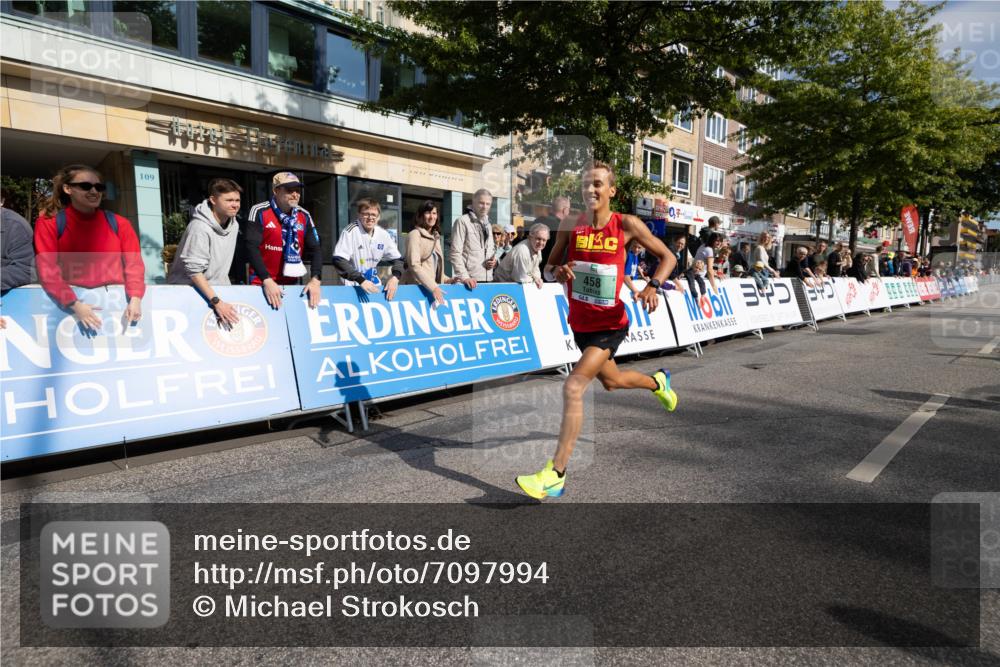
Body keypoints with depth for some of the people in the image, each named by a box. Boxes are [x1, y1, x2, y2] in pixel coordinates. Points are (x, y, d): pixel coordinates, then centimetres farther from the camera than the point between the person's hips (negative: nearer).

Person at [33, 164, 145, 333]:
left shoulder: (119, 223, 10)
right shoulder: (49, 223, 4)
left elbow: (134, 263, 4)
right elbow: (47, 269, -4)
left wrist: (135, 298, -14)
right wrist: (74, 305, -18)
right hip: (72, 303, -2)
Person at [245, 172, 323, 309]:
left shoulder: (304, 216, 4)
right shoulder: (260, 212, -9)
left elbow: (315, 249, 2)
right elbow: (251, 247, -15)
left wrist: (315, 280, -12)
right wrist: (267, 280, -25)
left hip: (292, 284, 4)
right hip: (262, 283, -4)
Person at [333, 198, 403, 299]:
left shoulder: (383, 234, 1)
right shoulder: (351, 231, -12)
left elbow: (397, 259, 9)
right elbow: (338, 260, -18)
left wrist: (395, 277, -11)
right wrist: (361, 280, -27)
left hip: (375, 285, 4)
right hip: (353, 286, -4)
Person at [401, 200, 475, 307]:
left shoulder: (436, 237, 19)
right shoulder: (415, 235, -2)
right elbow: (414, 265, -16)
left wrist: (449, 280, 4)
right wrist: (433, 287, -23)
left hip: (433, 288, 7)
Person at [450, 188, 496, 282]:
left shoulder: (487, 224, 17)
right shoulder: (462, 222, -4)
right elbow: (455, 253, -11)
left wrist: (494, 261, 4)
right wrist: (464, 277, -20)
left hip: (488, 279, 7)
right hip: (471, 280, -6)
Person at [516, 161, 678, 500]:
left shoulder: (627, 225, -11)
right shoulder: (571, 225, -3)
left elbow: (667, 257, -1)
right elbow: (548, 269, 4)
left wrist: (653, 286, -19)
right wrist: (558, 271, -20)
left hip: (610, 323, -5)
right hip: (580, 323, 5)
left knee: (573, 387, -21)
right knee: (611, 381, 26)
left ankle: (555, 475, -12)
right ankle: (657, 382, 61)